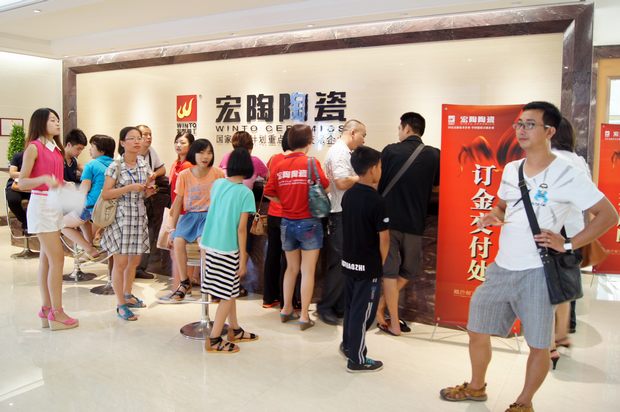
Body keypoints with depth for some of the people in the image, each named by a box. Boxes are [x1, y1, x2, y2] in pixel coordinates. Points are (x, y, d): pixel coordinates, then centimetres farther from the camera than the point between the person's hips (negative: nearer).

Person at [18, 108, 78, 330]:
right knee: (57, 258, -9)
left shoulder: (56, 149, 13)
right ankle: (57, 313, -3)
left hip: (56, 205, 8)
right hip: (41, 204, -8)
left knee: (46, 259, 10)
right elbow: (22, 182, -13)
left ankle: (47, 310, 16)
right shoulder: (34, 147, -9)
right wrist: (44, 179, -28)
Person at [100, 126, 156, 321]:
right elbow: (105, 194, -12)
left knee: (134, 260, 15)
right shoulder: (115, 166, -10)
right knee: (121, 262, -1)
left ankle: (127, 295, 33)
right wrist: (129, 188, -21)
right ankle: (121, 304, 10)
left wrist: (149, 189, -6)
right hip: (121, 218, -6)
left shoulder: (144, 165, 6)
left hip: (139, 217, 6)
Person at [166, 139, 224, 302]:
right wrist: (172, 228, 6)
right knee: (178, 241, -25)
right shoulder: (184, 175, -1)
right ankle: (184, 283, -6)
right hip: (190, 215, 2)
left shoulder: (218, 173, -4)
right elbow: (178, 202, 5)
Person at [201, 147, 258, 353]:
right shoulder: (246, 192, -12)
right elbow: (241, 228, -14)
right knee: (228, 294, 7)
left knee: (230, 290, 20)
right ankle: (214, 340, 10)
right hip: (229, 248, -6)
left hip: (211, 244, 6)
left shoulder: (217, 184, 4)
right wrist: (243, 258, -8)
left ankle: (235, 330, 32)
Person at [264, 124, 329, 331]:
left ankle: (286, 309, 29)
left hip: (287, 222, 5)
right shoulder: (311, 162, -11)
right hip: (309, 222, -4)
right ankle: (304, 316, 9)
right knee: (307, 271, 4)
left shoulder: (279, 166, 0)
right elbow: (325, 187, -12)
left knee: (291, 268, 20)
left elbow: (269, 193, 2)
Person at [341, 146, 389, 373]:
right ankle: (357, 360, 14)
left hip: (349, 261, 7)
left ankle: (348, 345, 36)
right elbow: (383, 237, -16)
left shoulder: (348, 195, 2)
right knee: (363, 311, 4)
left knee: (350, 305, 21)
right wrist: (383, 261, -2)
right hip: (368, 265, -7)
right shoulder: (376, 200, -20)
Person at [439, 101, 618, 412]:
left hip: (536, 272, -6)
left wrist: (568, 244, -14)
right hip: (501, 268, 6)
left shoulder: (568, 175, -11)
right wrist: (493, 217, 1)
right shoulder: (510, 170, 8)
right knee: (477, 330, 14)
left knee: (538, 344, 7)